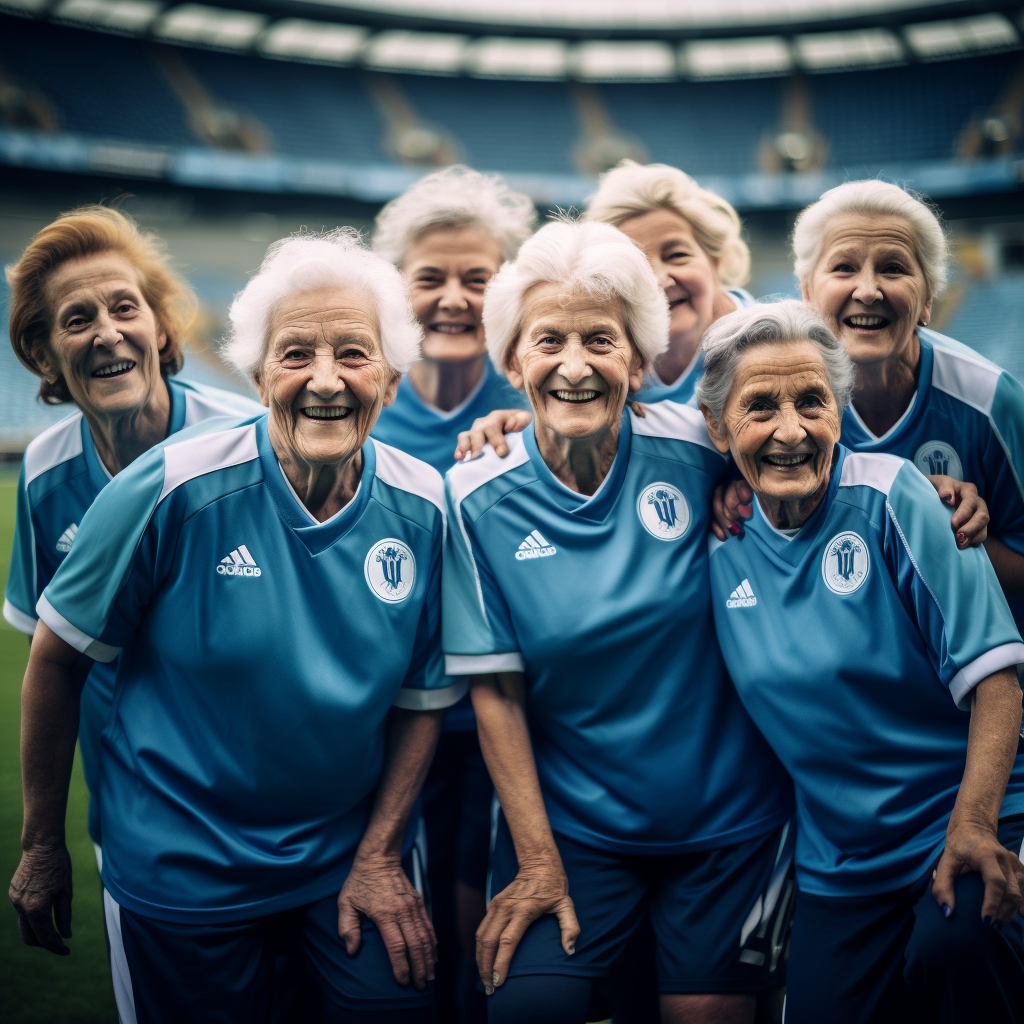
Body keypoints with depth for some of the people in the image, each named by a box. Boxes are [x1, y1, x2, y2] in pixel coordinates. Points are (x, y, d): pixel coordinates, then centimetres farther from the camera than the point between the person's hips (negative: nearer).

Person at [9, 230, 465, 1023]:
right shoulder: (173, 490, -18)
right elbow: (57, 659, -9)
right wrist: (42, 846, -3)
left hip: (355, 851, 2)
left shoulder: (424, 510, -9)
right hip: (183, 868, -2)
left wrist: (381, 855, -3)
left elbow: (425, 695, 1)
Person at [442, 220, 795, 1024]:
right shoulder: (477, 499, -10)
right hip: (569, 822, 0)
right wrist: (537, 860, -9)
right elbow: (495, 691, -7)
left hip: (728, 815, 1)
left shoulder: (696, 448, -12)